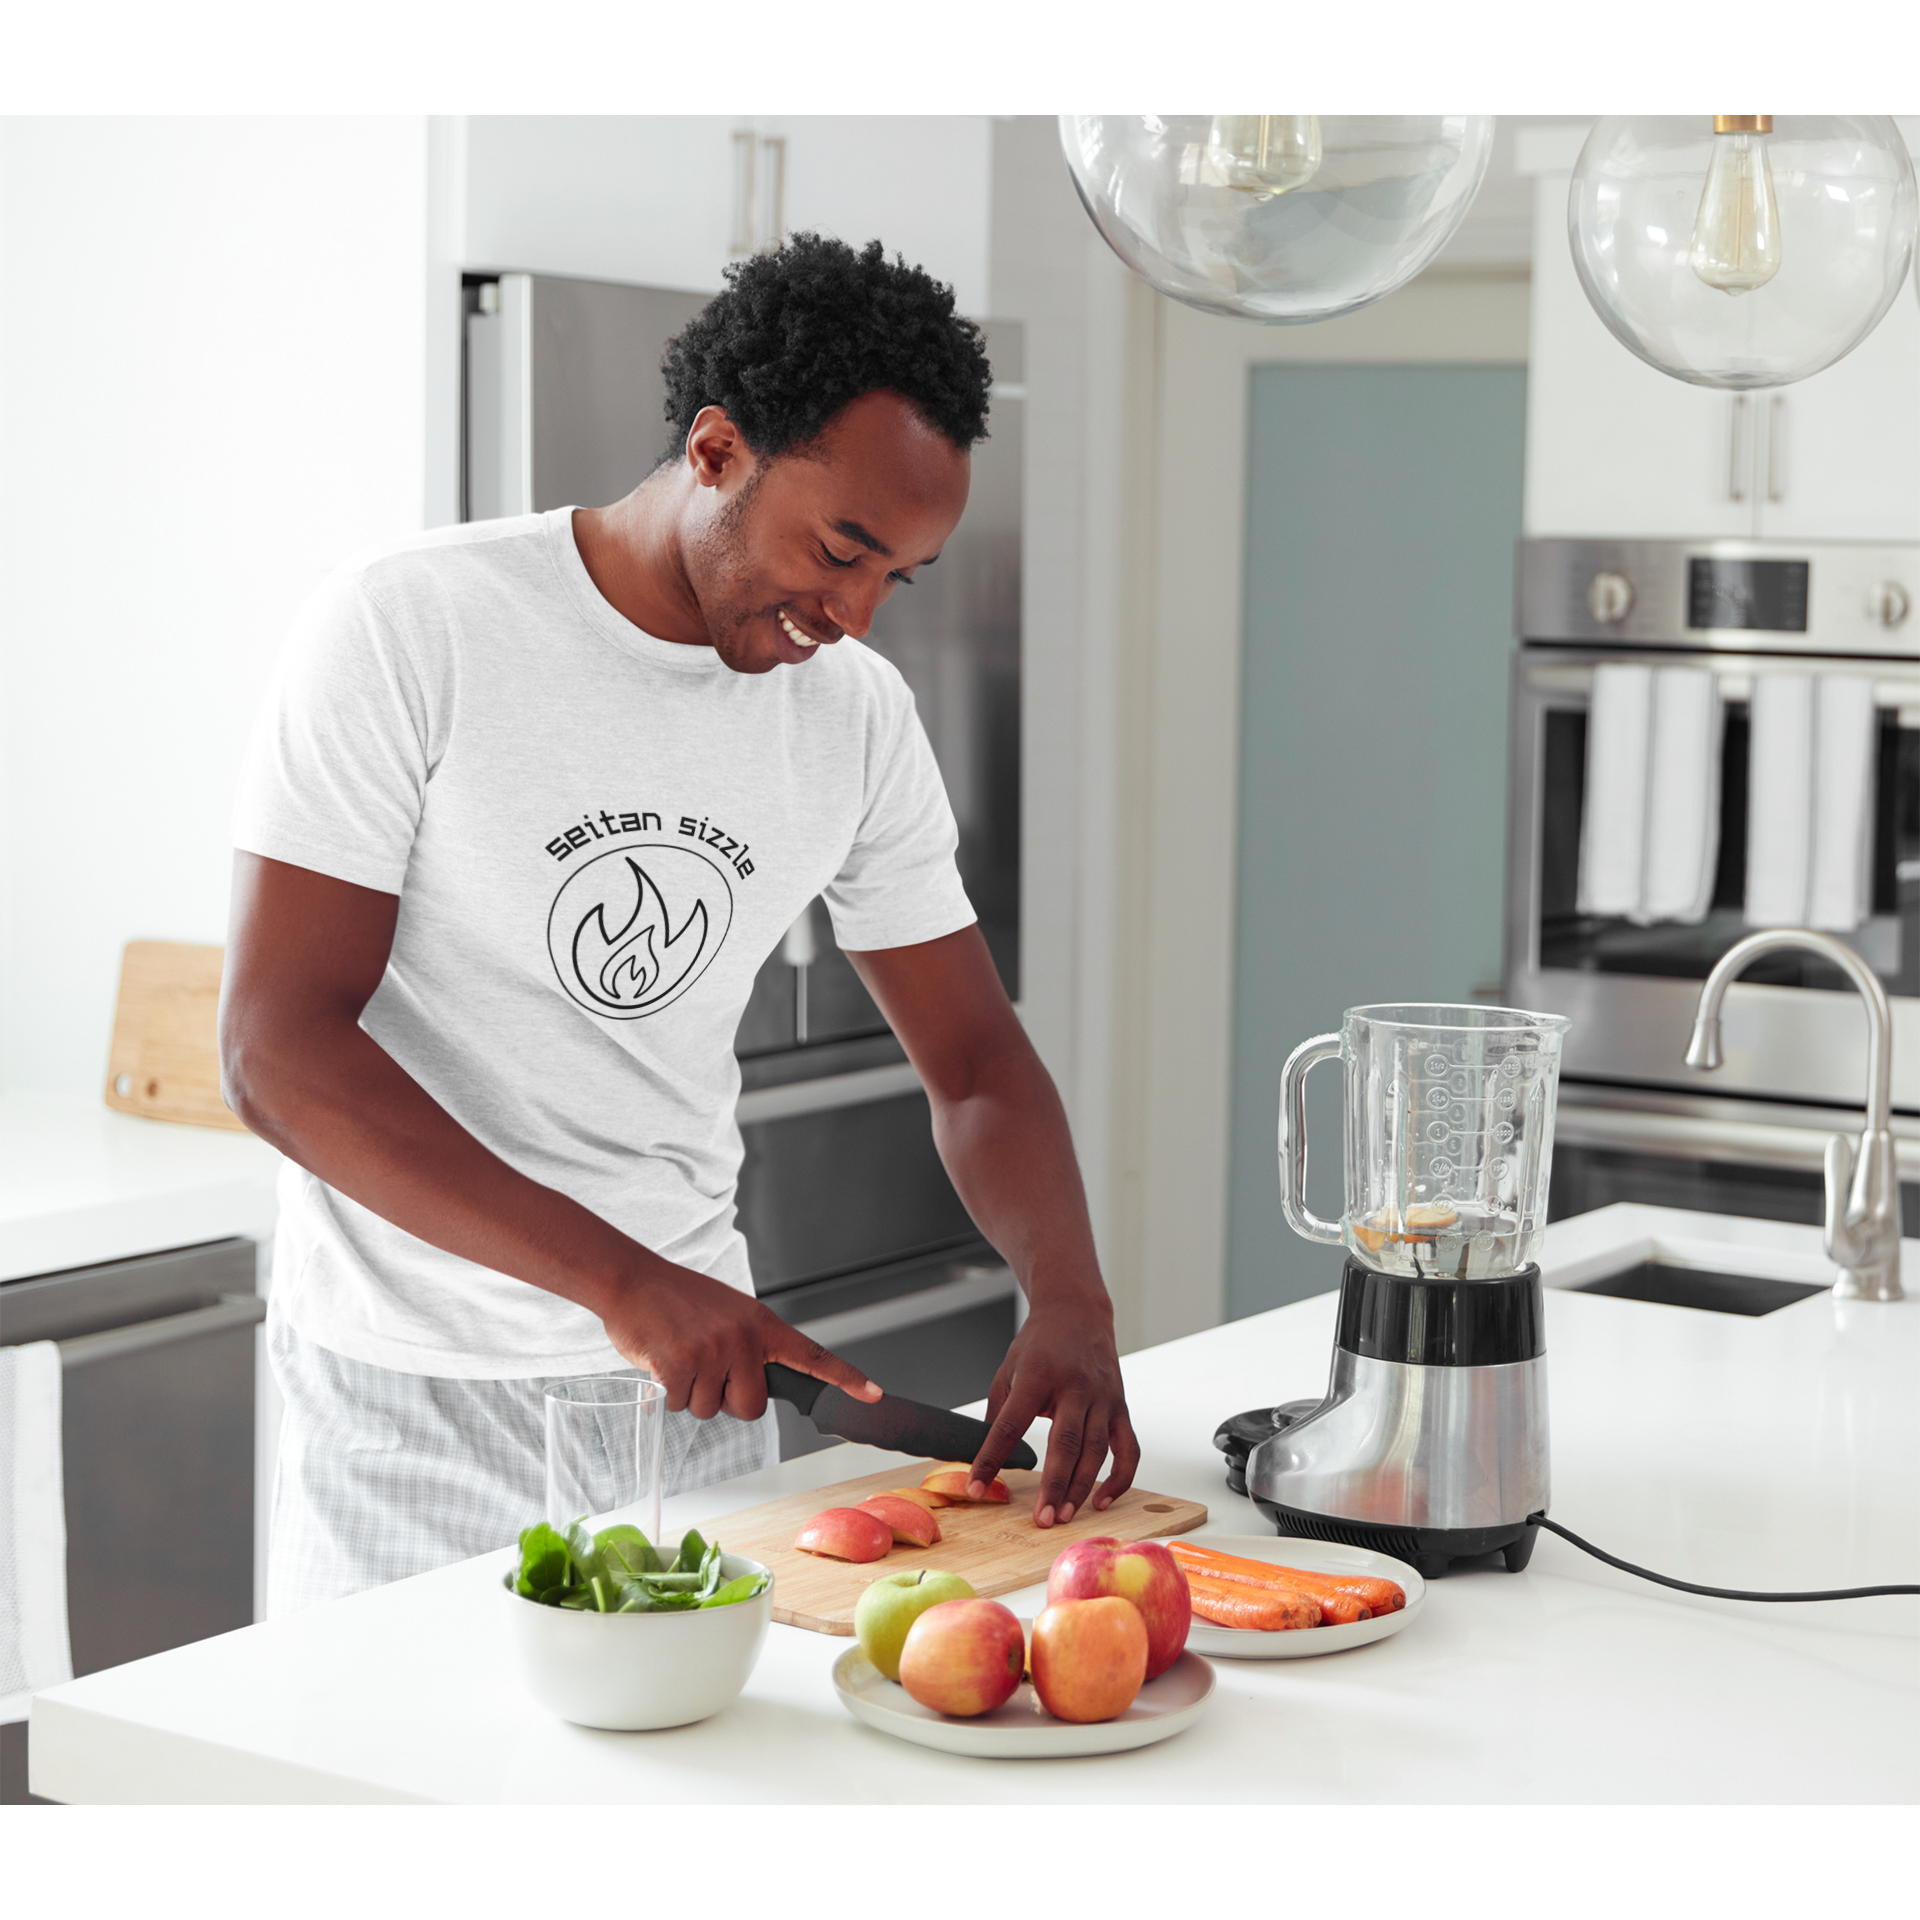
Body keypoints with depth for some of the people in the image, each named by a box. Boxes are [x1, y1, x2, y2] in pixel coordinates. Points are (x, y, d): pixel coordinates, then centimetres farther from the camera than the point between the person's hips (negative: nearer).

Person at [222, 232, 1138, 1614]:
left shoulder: (857, 712, 1)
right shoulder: (411, 632, -14)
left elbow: (977, 1061, 6)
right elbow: (277, 1049, -20)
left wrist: (1070, 1304, -14)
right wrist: (620, 1277, -27)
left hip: (700, 1383, 5)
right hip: (417, 1406, -4)